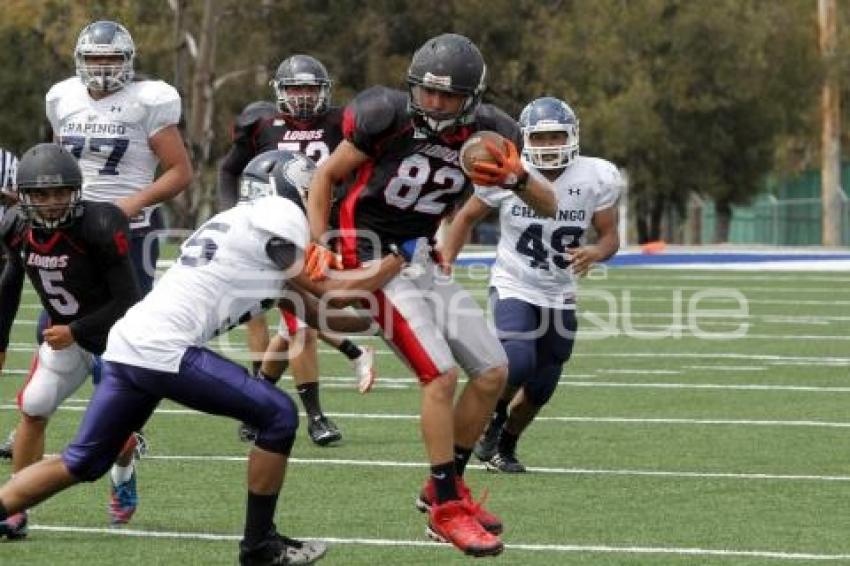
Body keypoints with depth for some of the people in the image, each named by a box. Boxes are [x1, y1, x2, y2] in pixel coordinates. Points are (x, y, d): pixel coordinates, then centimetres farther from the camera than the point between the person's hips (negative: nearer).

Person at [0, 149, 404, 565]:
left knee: (81, 464, 18)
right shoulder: (278, 217, -3)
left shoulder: (244, 223, 25)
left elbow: (308, 309, 29)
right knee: (278, 416, -1)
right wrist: (394, 265, 14)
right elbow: (330, 294, 2)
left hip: (127, 347, 9)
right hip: (164, 351, -9)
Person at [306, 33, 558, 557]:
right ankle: (446, 508, -8)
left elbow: (550, 207, 0)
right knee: (441, 375, -17)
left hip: (425, 263, 7)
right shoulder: (387, 117, -18)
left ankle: (447, 484, 22)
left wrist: (516, 177, -21)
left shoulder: (487, 134, -5)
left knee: (493, 373, 6)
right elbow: (327, 176, -5)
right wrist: (319, 247, -13)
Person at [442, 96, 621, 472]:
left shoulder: (595, 179, -11)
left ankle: (504, 445, 37)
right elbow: (467, 217, 3)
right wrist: (445, 263, -5)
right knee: (518, 361, -27)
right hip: (513, 287, -3)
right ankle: (493, 415, 4)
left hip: (559, 296, 3)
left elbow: (610, 236, -3)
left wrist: (595, 252, -25)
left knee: (539, 390, 10)